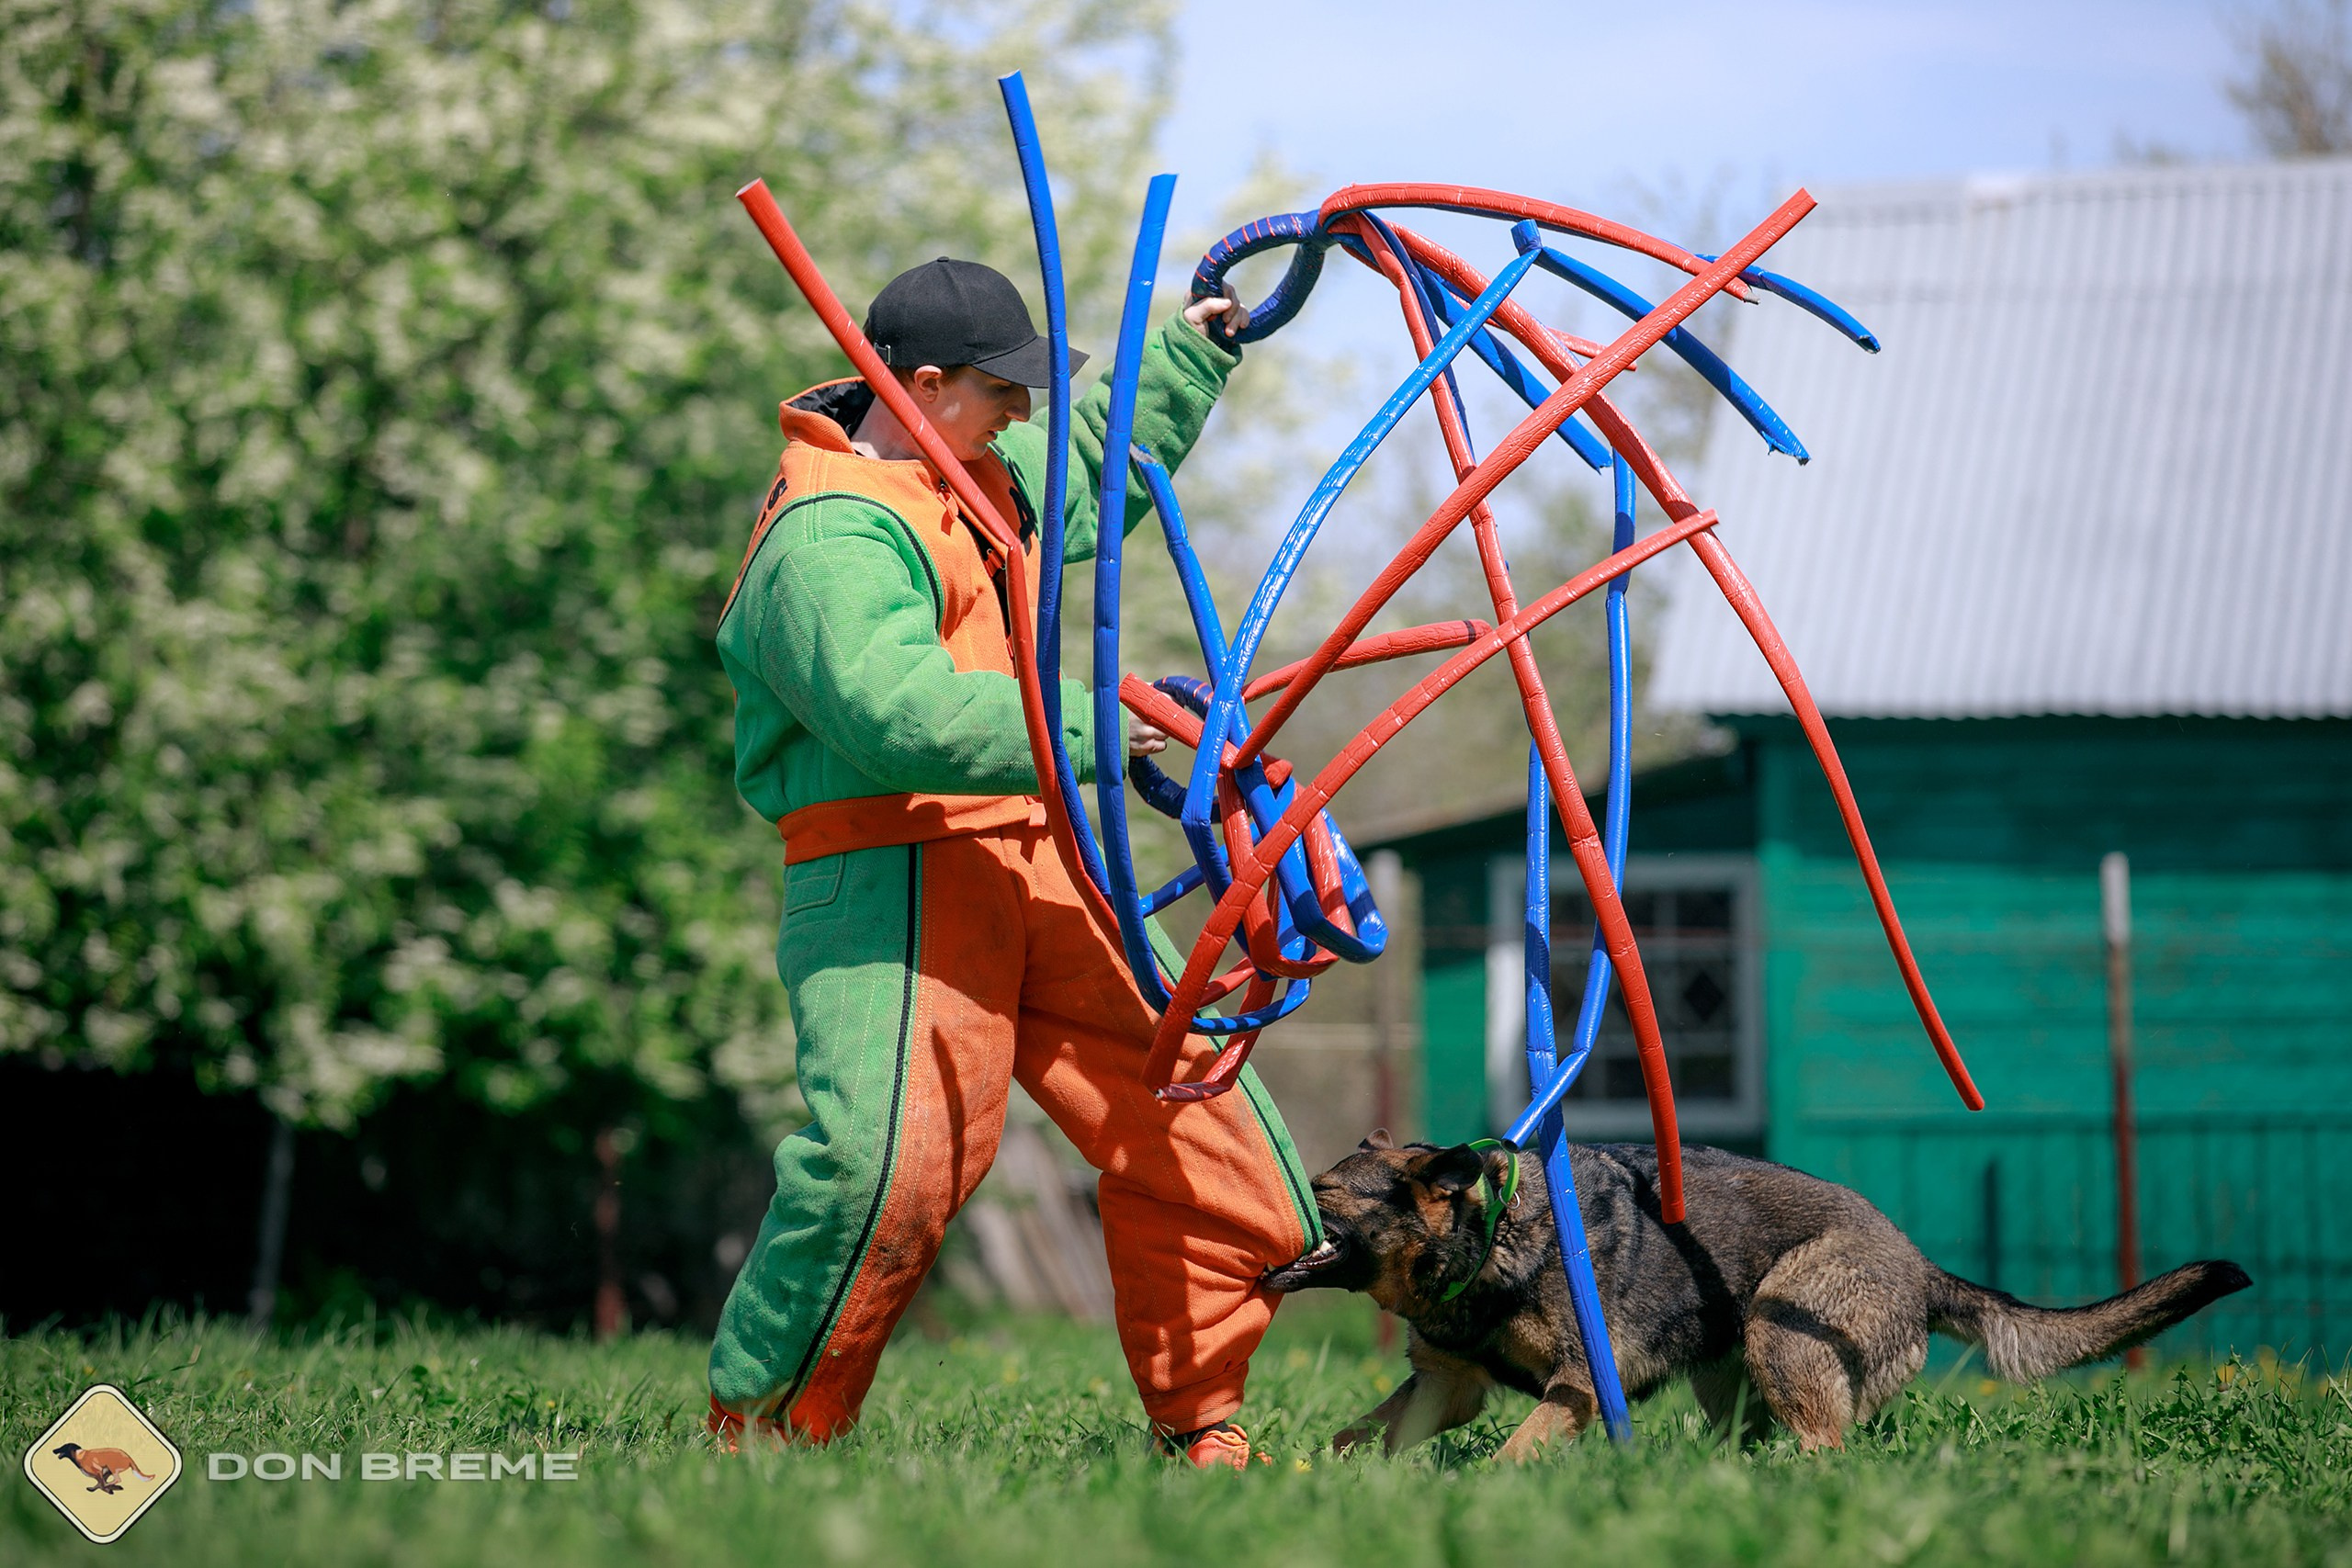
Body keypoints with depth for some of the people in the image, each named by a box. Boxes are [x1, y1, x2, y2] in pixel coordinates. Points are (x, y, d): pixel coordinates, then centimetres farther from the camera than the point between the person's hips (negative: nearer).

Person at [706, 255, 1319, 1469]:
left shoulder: (991, 481, 18)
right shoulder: (829, 536, -15)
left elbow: (1107, 454, 42)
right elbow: (897, 709, -30)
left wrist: (1201, 343, 38)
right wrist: (1087, 728, -26)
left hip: (1036, 861, 10)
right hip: (893, 877, -9)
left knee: (1191, 1109, 6)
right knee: (887, 1160, -23)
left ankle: (1199, 1425, 17)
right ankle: (755, 1431, -7)